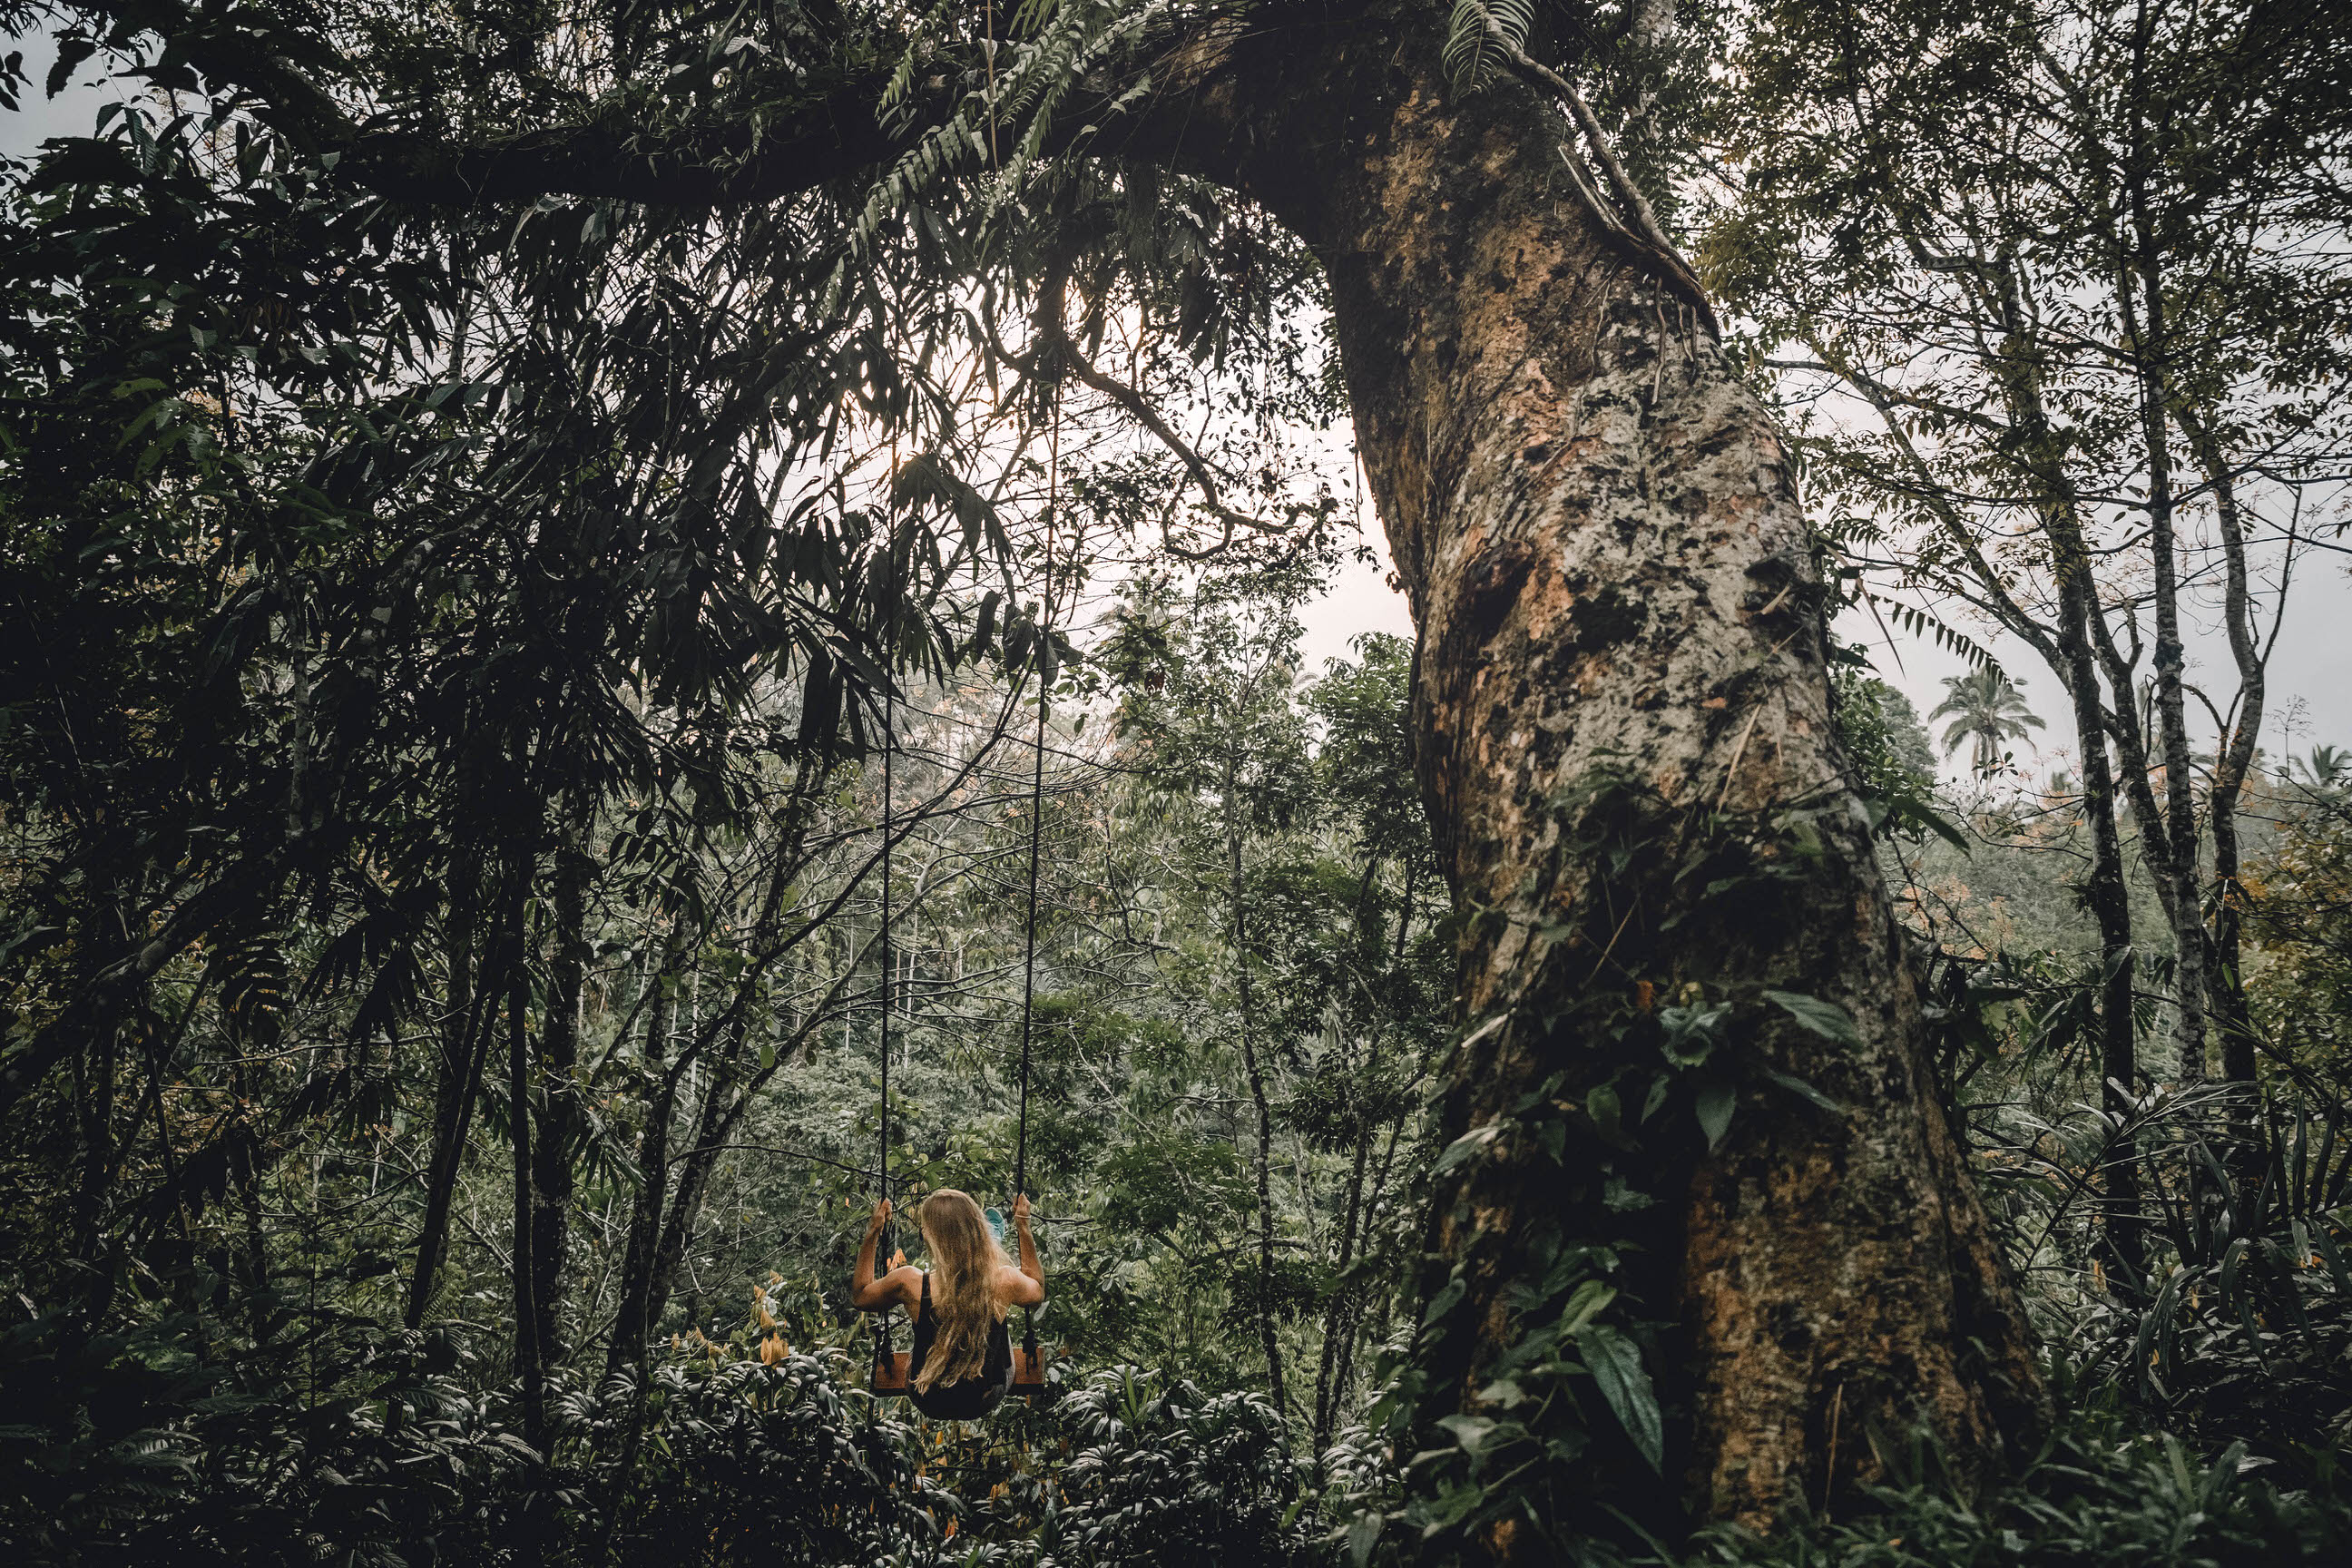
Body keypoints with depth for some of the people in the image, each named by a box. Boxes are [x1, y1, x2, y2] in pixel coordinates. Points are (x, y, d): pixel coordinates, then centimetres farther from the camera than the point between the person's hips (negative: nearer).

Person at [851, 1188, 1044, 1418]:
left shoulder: (910, 1283, -29)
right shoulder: (1005, 1281, -25)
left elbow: (858, 1297, -5)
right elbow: (1038, 1291, 2)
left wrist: (872, 1233, -3)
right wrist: (1023, 1228, 5)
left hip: (929, 1405, 0)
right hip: (986, 1403, 1)